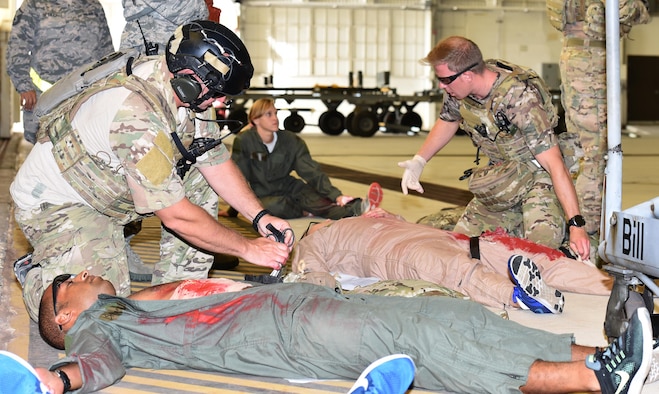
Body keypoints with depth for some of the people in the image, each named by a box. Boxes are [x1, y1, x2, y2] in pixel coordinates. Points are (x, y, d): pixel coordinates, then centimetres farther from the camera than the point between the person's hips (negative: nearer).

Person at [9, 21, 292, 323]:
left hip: (107, 184, 9)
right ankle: (37, 271, 8)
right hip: (56, 203, -9)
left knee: (200, 181, -2)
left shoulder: (186, 93, -11)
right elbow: (176, 216, -33)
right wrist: (248, 248, -25)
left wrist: (260, 216, -11)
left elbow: (217, 162, 1)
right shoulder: (137, 115, -37)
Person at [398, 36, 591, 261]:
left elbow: (554, 164, -33)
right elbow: (448, 121, 16)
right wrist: (419, 161, 7)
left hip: (538, 172, -7)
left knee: (541, 242, -29)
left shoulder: (519, 97, -32)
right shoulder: (456, 89, -10)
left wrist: (576, 224, -37)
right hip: (502, 177, 7)